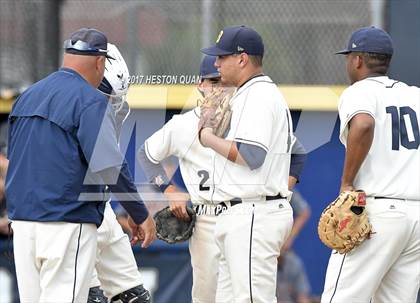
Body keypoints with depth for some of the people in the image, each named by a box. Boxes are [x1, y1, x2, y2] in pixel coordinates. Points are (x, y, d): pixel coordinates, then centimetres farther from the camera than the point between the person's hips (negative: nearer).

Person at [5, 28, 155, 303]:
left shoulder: (27, 96, 15)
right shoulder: (90, 101, -9)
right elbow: (109, 166, -17)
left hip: (21, 219, 7)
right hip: (67, 222, -7)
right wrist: (141, 215, -9)